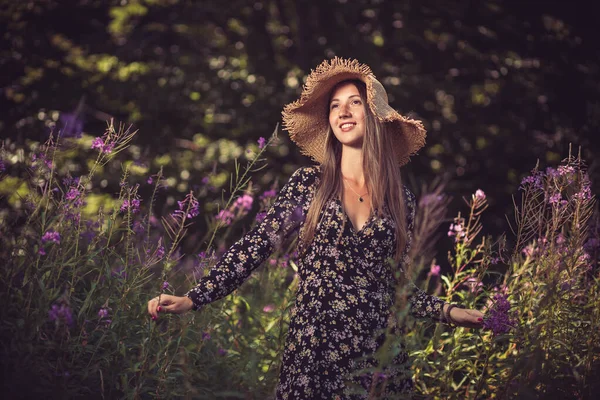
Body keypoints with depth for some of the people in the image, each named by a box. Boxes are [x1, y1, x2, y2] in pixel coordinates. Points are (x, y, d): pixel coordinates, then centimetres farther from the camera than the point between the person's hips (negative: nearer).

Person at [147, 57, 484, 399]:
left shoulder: (403, 201, 5)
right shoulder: (309, 184, 0)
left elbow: (398, 285, 11)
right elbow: (256, 246, -6)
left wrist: (448, 312, 0)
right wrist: (193, 299, -13)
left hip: (379, 355, 2)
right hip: (313, 349, -1)